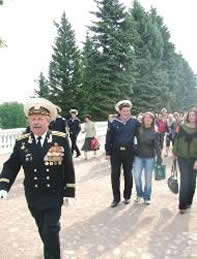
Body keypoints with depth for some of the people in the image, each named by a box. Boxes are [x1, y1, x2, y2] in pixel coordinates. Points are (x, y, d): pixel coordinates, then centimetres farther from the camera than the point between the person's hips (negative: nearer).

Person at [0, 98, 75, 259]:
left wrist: (69, 192, -6)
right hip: (33, 198, 3)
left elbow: (69, 168, -7)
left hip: (54, 197, -3)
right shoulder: (21, 142, -5)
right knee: (43, 232, 20)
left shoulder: (61, 139, -11)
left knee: (51, 232, -3)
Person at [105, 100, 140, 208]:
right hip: (116, 152, 0)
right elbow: (109, 138, -1)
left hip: (129, 152, 1)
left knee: (128, 175, 12)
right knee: (115, 175, 4)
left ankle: (127, 196, 28)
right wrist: (108, 152, -2)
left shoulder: (134, 122, -2)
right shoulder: (114, 123, -3)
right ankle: (116, 198, 16)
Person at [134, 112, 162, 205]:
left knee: (148, 178, 6)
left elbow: (157, 146, -3)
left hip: (150, 158, -1)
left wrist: (159, 158, -7)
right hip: (138, 156, 1)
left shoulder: (155, 133, -4)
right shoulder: (138, 130, -1)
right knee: (137, 176, 1)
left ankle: (147, 197, 22)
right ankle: (139, 194, 23)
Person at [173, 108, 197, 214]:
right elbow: (177, 140, 5)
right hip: (183, 158, -1)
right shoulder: (182, 127, 0)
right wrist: (175, 153, 4)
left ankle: (188, 202, 27)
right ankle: (182, 205, 1)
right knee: (184, 180, -5)